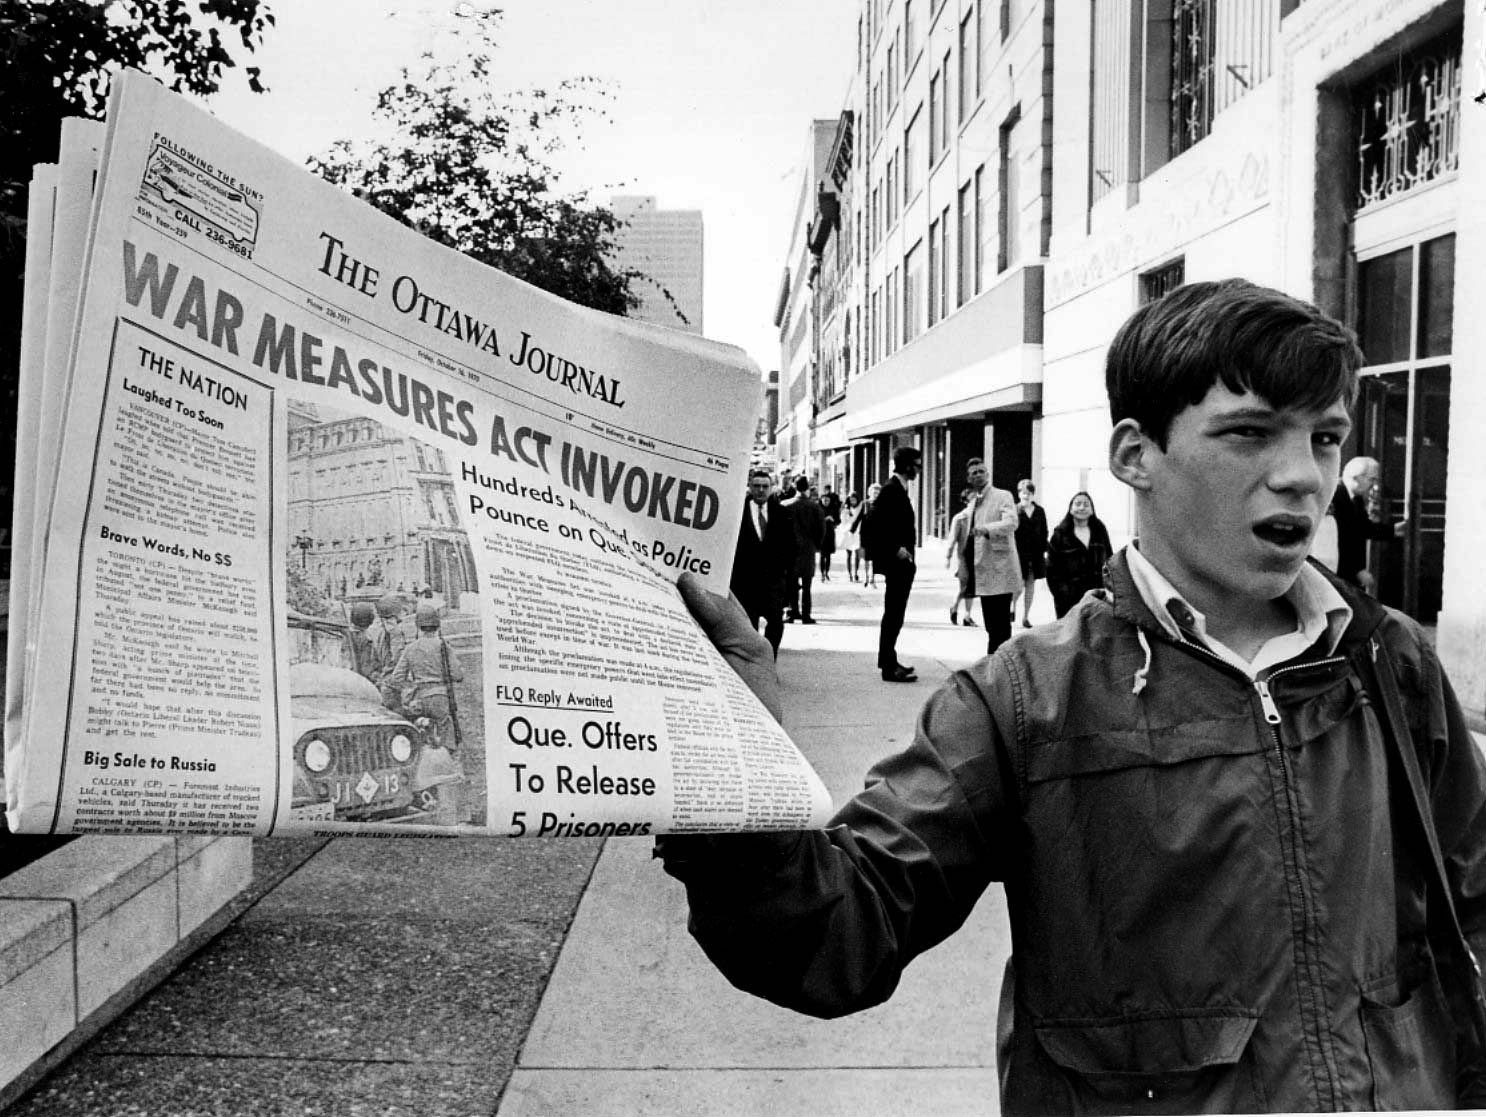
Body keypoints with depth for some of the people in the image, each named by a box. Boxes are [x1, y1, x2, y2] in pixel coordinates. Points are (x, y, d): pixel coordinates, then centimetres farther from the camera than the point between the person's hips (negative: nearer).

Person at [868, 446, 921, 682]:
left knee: (894, 614, 17)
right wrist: (896, 549, -22)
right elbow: (875, 522, -23)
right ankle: (889, 667, -4)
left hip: (901, 562, 10)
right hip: (896, 562, -10)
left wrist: (905, 551, 15)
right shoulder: (891, 490, -15)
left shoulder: (899, 489, 15)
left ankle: (887, 660, 26)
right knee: (894, 614, -7)